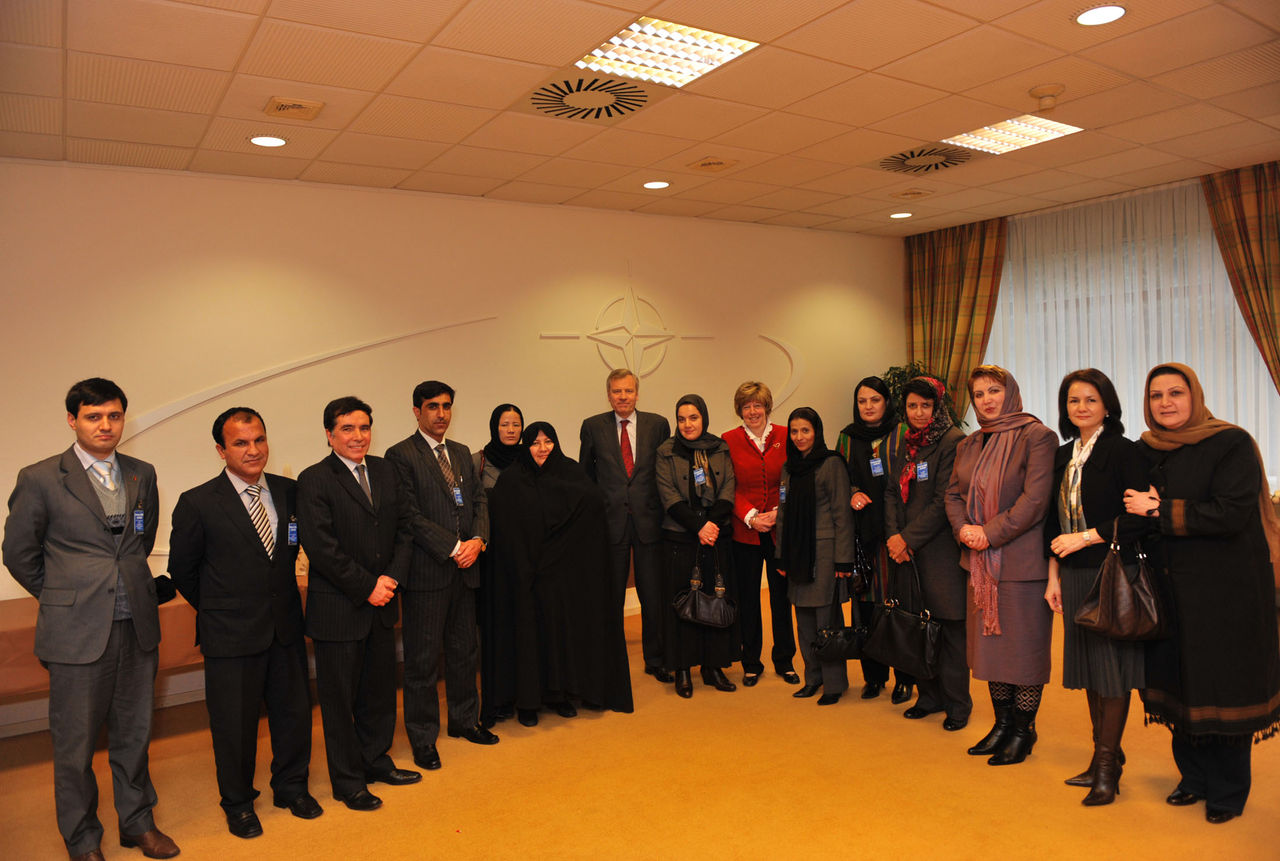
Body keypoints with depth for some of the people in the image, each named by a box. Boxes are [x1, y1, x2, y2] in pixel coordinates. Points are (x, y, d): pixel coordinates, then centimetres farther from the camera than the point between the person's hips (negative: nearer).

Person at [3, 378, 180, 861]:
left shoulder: (142, 475, 6)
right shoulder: (40, 480, -6)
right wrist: (65, 598, 8)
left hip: (137, 627, 4)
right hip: (77, 633, -4)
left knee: (134, 733, 16)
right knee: (75, 742, 9)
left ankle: (137, 822, 34)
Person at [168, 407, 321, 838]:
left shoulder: (289, 491, 0)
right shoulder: (198, 503, -11)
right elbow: (182, 569, 0)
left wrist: (283, 601, 9)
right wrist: (219, 609, 7)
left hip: (286, 628, 4)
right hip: (231, 636, -4)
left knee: (295, 713, 15)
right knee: (234, 725, 10)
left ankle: (291, 787, 38)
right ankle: (238, 803, 33)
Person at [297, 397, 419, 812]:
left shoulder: (385, 471, 8)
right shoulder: (314, 481, -11)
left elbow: (404, 528, 7)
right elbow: (321, 548, -17)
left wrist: (391, 578, -7)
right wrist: (367, 587, -15)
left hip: (382, 605, 6)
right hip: (338, 610, -6)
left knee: (379, 690, 17)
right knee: (340, 698, 8)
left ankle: (375, 760, 35)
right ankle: (347, 781, 23)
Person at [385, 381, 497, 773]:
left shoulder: (461, 453, 14)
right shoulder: (401, 455, -8)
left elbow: (479, 500, 12)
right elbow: (410, 515, -14)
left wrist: (477, 540, -7)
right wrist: (454, 548, -16)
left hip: (464, 569, 6)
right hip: (426, 572, -6)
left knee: (464, 651, 16)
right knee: (423, 658, 3)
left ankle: (464, 720, 32)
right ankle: (423, 737, 17)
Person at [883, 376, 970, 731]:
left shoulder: (953, 442, -8)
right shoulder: (903, 444, 13)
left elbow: (944, 501, -13)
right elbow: (892, 492, 12)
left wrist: (908, 538, -12)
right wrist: (893, 536, -2)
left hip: (941, 549, -6)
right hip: (907, 552, 6)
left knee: (950, 628, 1)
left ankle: (957, 704, 15)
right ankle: (929, 696, 25)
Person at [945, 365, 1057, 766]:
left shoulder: (1037, 436, -8)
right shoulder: (969, 445, 13)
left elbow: (1035, 498, -16)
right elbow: (953, 494, 13)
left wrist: (991, 533, -18)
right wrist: (963, 528, -7)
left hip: (1022, 560, -6)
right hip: (980, 561, 6)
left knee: (1025, 645, 2)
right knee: (991, 642, 12)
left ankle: (1023, 730, 16)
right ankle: (1003, 722, 25)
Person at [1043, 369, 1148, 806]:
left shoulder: (1123, 451, -6)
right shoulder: (1062, 457, 12)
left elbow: (1137, 517, -14)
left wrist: (1084, 537, -14)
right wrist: (1053, 576, 10)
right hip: (1075, 575, 6)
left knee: (1112, 663, -1)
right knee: (1089, 663, 10)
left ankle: (1107, 766, 8)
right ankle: (1106, 755, 22)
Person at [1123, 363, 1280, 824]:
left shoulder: (1232, 444, -10)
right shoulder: (1145, 451, 7)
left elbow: (1232, 513, -19)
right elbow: (1136, 511, 13)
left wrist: (1161, 511, -17)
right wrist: (1151, 511, -8)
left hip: (1226, 589, -5)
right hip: (1168, 586, 5)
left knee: (1223, 686, 3)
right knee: (1178, 680, 10)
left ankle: (1227, 791, 19)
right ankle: (1194, 776, 26)